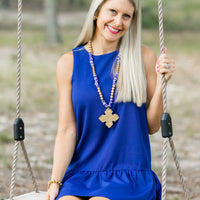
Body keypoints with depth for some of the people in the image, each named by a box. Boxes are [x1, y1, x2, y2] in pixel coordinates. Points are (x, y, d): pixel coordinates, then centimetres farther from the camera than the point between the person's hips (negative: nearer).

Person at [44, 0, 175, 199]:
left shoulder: (144, 58, 3)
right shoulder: (69, 63, 4)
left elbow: (152, 126, 6)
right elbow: (66, 131, 3)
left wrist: (161, 83, -8)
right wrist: (55, 182, -6)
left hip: (130, 176, -1)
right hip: (80, 174, 1)